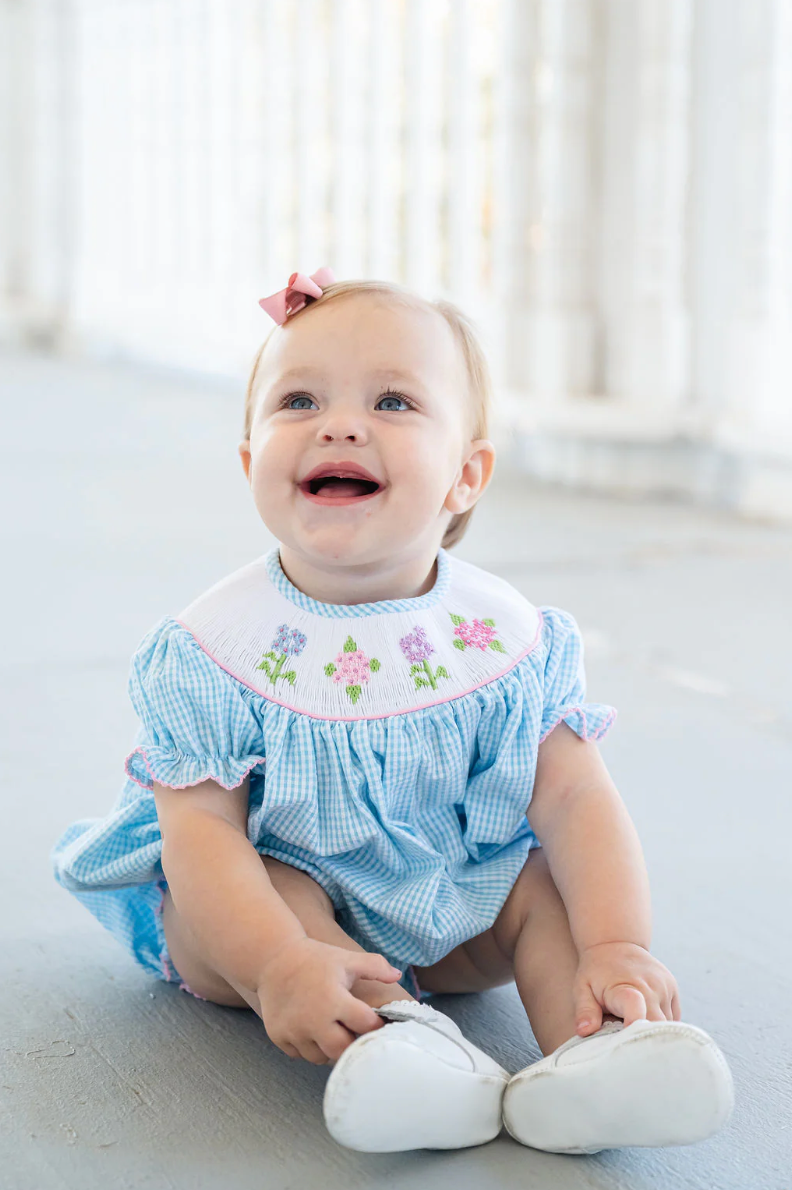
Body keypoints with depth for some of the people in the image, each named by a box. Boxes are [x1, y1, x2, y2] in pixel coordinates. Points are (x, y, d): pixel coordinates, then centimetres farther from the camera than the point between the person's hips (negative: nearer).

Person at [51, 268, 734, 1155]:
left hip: (456, 914, 2)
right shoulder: (213, 652, -18)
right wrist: (282, 966, -40)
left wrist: (616, 946, -32)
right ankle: (401, 1035, -46)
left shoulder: (509, 638, -13)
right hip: (275, 899, -2)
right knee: (213, 908, -29)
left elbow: (574, 798, -15)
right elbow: (202, 828, -23)